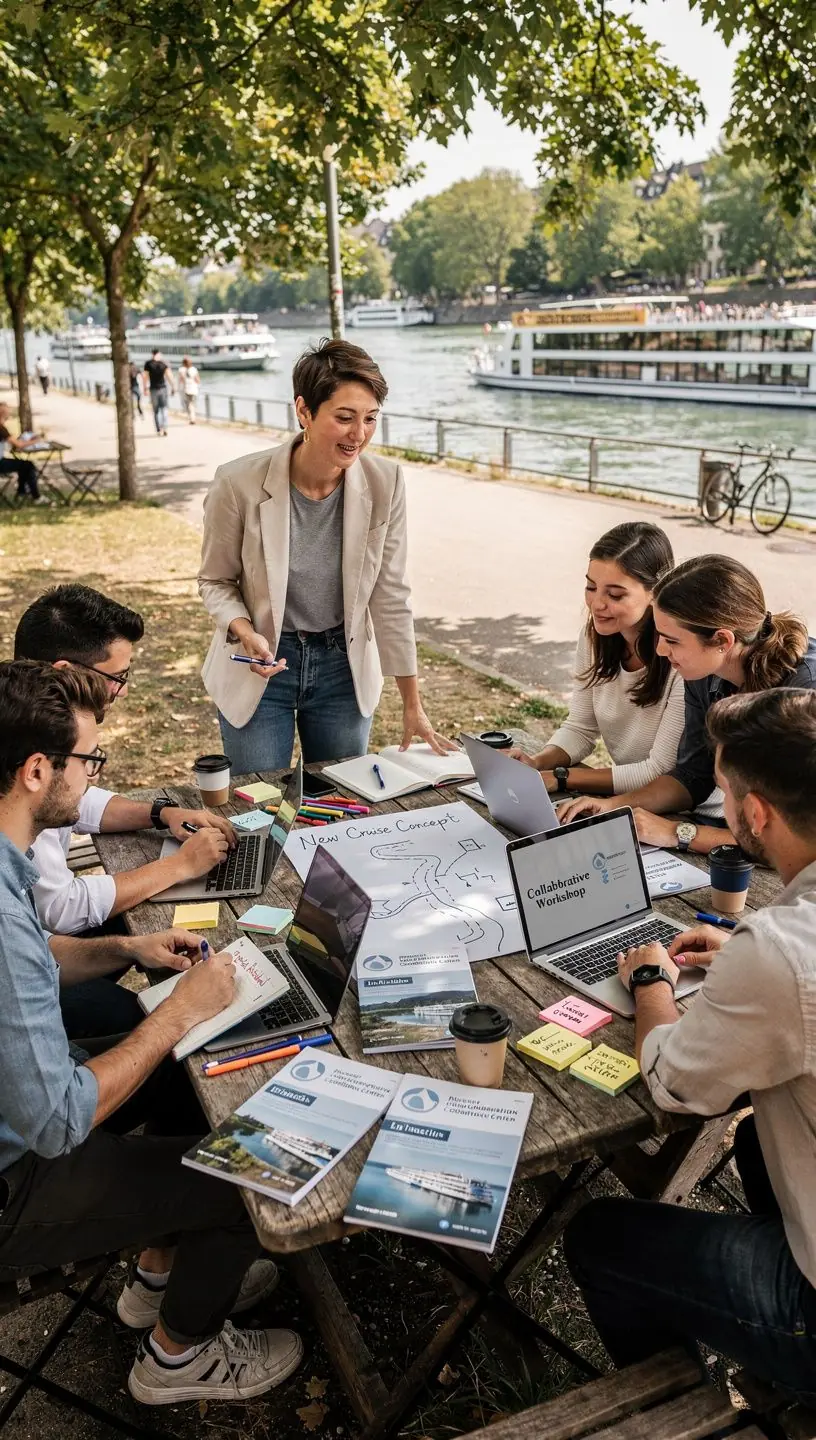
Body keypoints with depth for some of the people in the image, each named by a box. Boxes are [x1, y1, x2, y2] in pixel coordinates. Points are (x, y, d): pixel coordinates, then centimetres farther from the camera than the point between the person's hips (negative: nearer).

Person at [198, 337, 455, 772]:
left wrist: (412, 704, -2)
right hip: (261, 668, -2)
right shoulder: (239, 483, -19)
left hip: (344, 668, 2)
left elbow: (390, 596, -6)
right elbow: (215, 581, -3)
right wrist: (246, 632, -25)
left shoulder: (385, 483, -14)